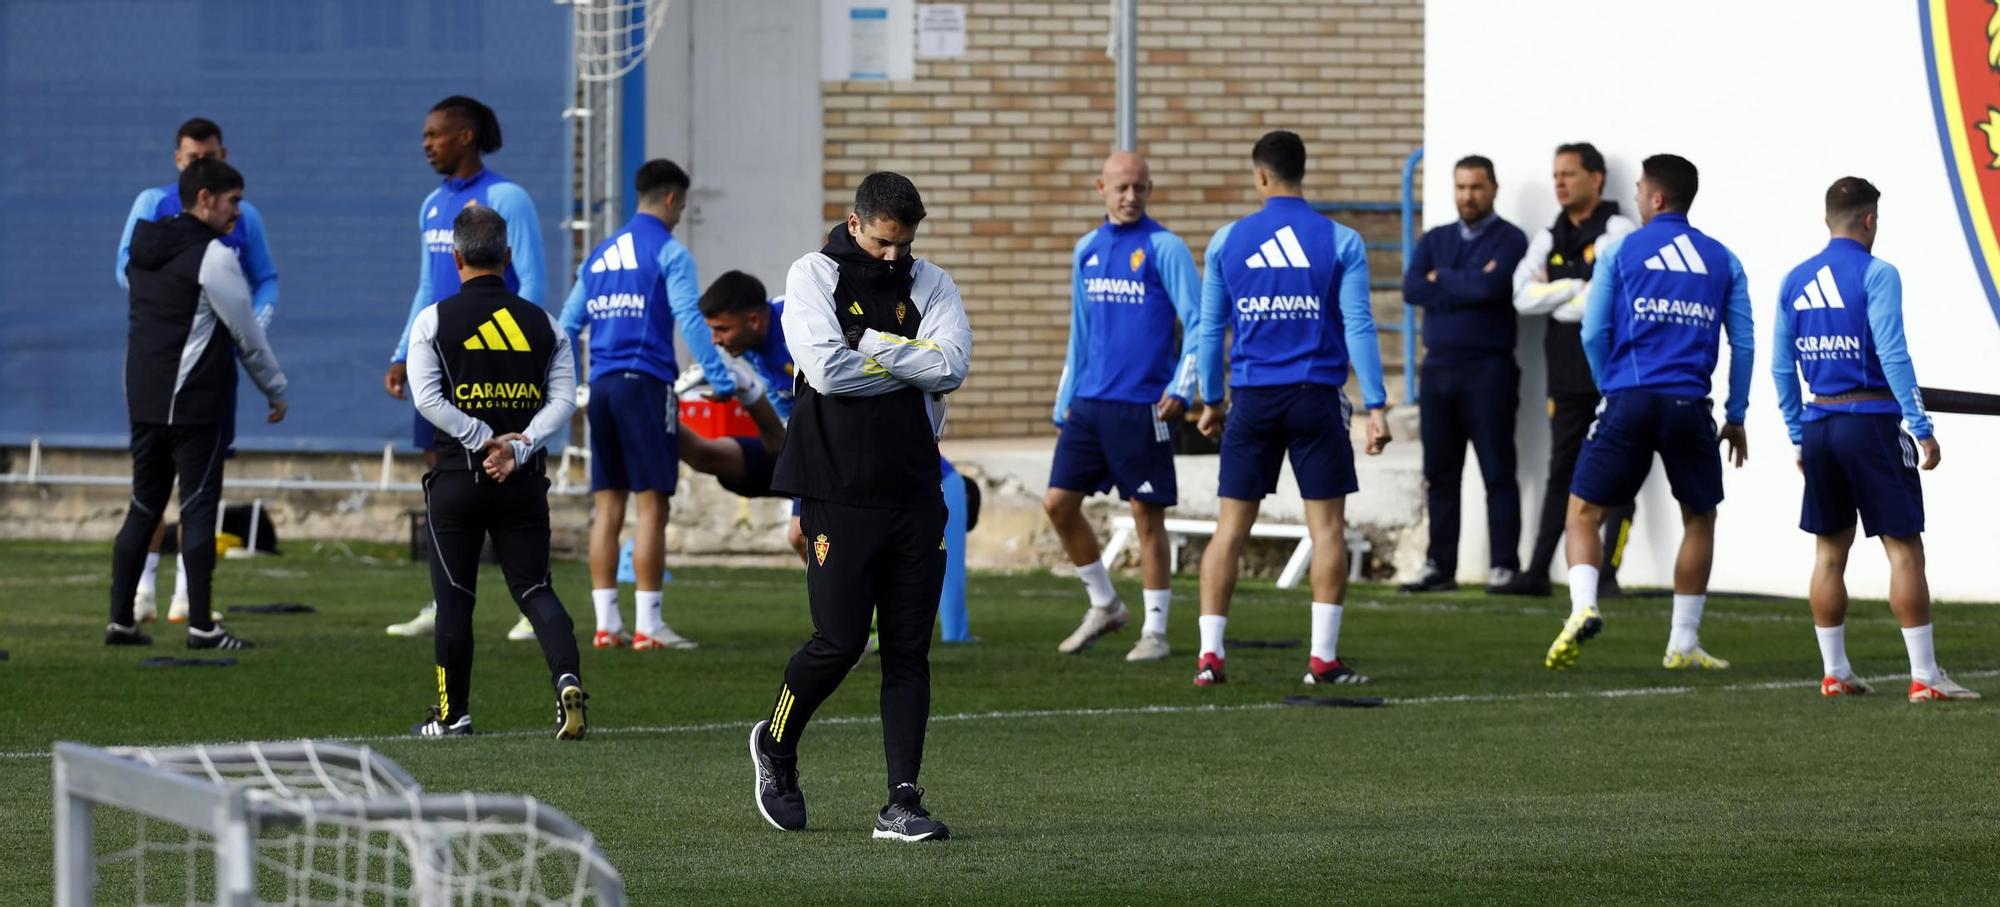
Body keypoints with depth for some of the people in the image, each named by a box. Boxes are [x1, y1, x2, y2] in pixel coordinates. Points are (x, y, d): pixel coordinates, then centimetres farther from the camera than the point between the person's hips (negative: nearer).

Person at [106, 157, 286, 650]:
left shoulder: (144, 249, 12)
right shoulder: (213, 256, -12)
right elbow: (246, 333, -8)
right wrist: (276, 389, 5)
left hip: (143, 400, 7)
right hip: (195, 402, -7)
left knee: (143, 508, 12)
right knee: (198, 509, -4)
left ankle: (120, 619, 11)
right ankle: (201, 625, -4)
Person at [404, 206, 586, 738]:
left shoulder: (434, 320, -2)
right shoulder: (543, 324, 6)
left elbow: (427, 398, -12)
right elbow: (564, 399, -3)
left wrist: (484, 439, -12)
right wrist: (517, 449, -11)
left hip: (457, 476, -2)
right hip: (524, 482, 2)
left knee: (454, 595, 8)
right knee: (534, 588, 5)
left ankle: (453, 712, 14)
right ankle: (567, 676, -19)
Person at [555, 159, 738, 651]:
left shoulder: (599, 255, 17)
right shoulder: (668, 251, -3)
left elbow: (567, 326, 18)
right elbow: (689, 319, -14)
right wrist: (721, 380, -15)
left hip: (602, 388, 6)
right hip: (645, 384, -6)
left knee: (607, 506, 8)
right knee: (651, 504, -5)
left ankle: (606, 624, 7)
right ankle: (648, 626, -7)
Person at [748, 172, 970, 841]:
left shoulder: (931, 285, 10)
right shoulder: (813, 277, 0)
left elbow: (951, 365, -7)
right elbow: (826, 370, -15)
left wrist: (868, 346, -11)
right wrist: (912, 366, -6)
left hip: (916, 494, 4)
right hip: (839, 491, -4)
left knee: (909, 649, 1)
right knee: (840, 639, -6)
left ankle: (902, 803, 2)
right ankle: (776, 744, 22)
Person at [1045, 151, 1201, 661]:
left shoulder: (1164, 249, -6)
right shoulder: (1087, 251, 12)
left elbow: (1198, 324, -9)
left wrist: (1181, 389, -19)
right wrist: (1065, 402, 18)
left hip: (1143, 406, -6)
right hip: (1089, 403, 6)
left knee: (1147, 516, -2)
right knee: (1058, 503, 2)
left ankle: (1155, 631, 7)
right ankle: (1104, 606, 20)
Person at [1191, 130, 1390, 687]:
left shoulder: (1227, 241, 4)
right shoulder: (1341, 242, -1)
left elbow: (1210, 328, 9)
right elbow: (1358, 326, -6)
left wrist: (1210, 402, 19)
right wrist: (1375, 406, -5)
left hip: (1253, 398, 2)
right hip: (1317, 399, -1)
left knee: (1230, 527, 5)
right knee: (1327, 525, 3)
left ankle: (1209, 654, 0)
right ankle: (1323, 658, 0)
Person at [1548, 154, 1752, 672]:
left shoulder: (1620, 252, 6)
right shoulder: (1723, 261, 11)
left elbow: (1594, 334, 5)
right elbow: (1743, 344, 9)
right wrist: (1736, 416, 17)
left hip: (1630, 399, -2)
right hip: (1690, 405, 2)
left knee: (1584, 512, 6)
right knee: (1699, 518, 17)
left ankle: (1583, 606, -19)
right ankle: (1683, 644, 15)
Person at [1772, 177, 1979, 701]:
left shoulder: (1795, 282, 9)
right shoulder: (1875, 275, -9)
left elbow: (1781, 366, 13)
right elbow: (1892, 356, -15)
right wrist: (1922, 430, -13)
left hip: (1819, 424, 6)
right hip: (1870, 422, -6)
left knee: (1830, 551, 13)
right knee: (1903, 549, -3)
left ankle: (1834, 673, 16)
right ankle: (1924, 677, -7)